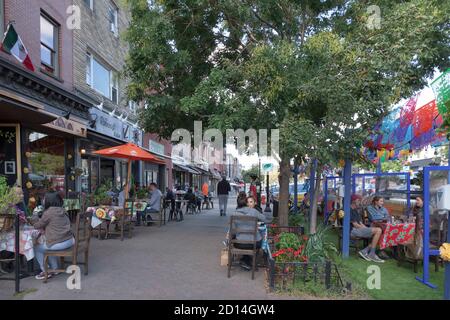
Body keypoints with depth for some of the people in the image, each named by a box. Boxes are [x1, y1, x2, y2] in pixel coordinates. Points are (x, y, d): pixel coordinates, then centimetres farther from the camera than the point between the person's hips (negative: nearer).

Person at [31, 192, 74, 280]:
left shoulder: (49, 212, -12)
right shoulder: (61, 210, 11)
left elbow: (37, 226, 0)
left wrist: (34, 218, 19)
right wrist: (38, 219, 21)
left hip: (60, 243, -8)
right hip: (70, 240, 8)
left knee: (37, 248, 16)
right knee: (48, 244, 33)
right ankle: (54, 269, 36)